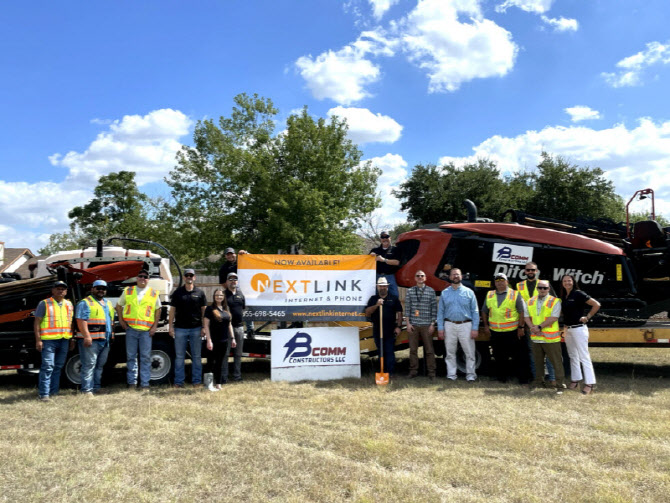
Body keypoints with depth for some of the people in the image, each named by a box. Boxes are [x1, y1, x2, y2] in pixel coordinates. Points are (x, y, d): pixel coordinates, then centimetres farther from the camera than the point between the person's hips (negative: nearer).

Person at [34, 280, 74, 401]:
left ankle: (54, 391, 19)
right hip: (49, 340, -5)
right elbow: (37, 323, -2)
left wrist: (72, 339, 15)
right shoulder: (44, 304, 1)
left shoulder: (69, 304, 15)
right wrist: (38, 340, -10)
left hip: (64, 340, 5)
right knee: (48, 367, -10)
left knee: (58, 367, 11)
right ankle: (44, 394, -6)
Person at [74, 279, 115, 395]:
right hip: (91, 340, -8)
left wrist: (111, 336, 20)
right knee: (89, 364, -9)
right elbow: (81, 321, -14)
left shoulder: (108, 303, 20)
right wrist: (87, 336, -21)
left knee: (100, 365, 12)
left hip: (105, 341, 8)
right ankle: (87, 390, -7)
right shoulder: (85, 303, -4)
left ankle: (96, 387, 20)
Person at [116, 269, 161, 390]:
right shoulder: (128, 291, 10)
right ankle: (132, 382, 16)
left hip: (146, 330, -1)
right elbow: (119, 305, 18)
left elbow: (158, 310, 11)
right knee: (131, 356, 6)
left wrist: (155, 326, 3)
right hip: (131, 329, 1)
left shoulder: (153, 293, 8)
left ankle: (145, 383, 5)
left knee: (145, 357, -1)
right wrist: (121, 320, 8)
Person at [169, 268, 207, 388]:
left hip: (196, 329, 0)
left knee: (196, 356, 6)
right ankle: (179, 381, 11)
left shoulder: (200, 293, 6)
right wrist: (170, 326, -1)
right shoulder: (177, 293, 6)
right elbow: (172, 310, 6)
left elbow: (204, 311, 7)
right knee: (179, 356, 4)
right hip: (180, 329, 0)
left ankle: (197, 380, 15)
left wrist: (204, 327, 1)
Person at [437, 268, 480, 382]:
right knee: (450, 353, 8)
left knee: (470, 352, 0)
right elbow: (440, 311, 7)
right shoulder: (445, 293, 9)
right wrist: (440, 328, -1)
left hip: (465, 325, -1)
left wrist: (475, 328, -6)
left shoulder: (468, 292, 4)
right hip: (450, 325, 2)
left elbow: (475, 311, 1)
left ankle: (470, 375, 11)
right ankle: (451, 375, 17)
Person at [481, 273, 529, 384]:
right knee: (498, 356, 11)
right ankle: (501, 377, 23)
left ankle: (523, 378, 8)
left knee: (519, 356, 0)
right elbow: (484, 311, 19)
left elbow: (522, 312, -3)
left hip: (512, 331, -4)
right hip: (495, 332, 4)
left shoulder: (515, 295, 0)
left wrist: (521, 327, -8)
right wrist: (486, 325, 11)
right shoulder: (489, 295, 12)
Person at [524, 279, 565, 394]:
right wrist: (533, 327, -9)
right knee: (537, 361, 17)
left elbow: (553, 318, -15)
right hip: (535, 337, 5)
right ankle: (538, 380, 31)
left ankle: (559, 385, 6)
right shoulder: (531, 301, 11)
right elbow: (527, 316, 8)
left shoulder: (555, 301, -6)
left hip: (550, 338, -5)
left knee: (556, 362, -2)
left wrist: (539, 327, -16)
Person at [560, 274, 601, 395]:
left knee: (584, 357, -6)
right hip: (567, 329, 8)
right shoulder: (563, 296, 10)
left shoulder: (578, 294, -11)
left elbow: (596, 305, -15)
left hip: (579, 329, -8)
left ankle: (589, 384, -4)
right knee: (573, 356, 15)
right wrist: (565, 326, 12)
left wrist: (587, 317, -12)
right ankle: (575, 380, 24)